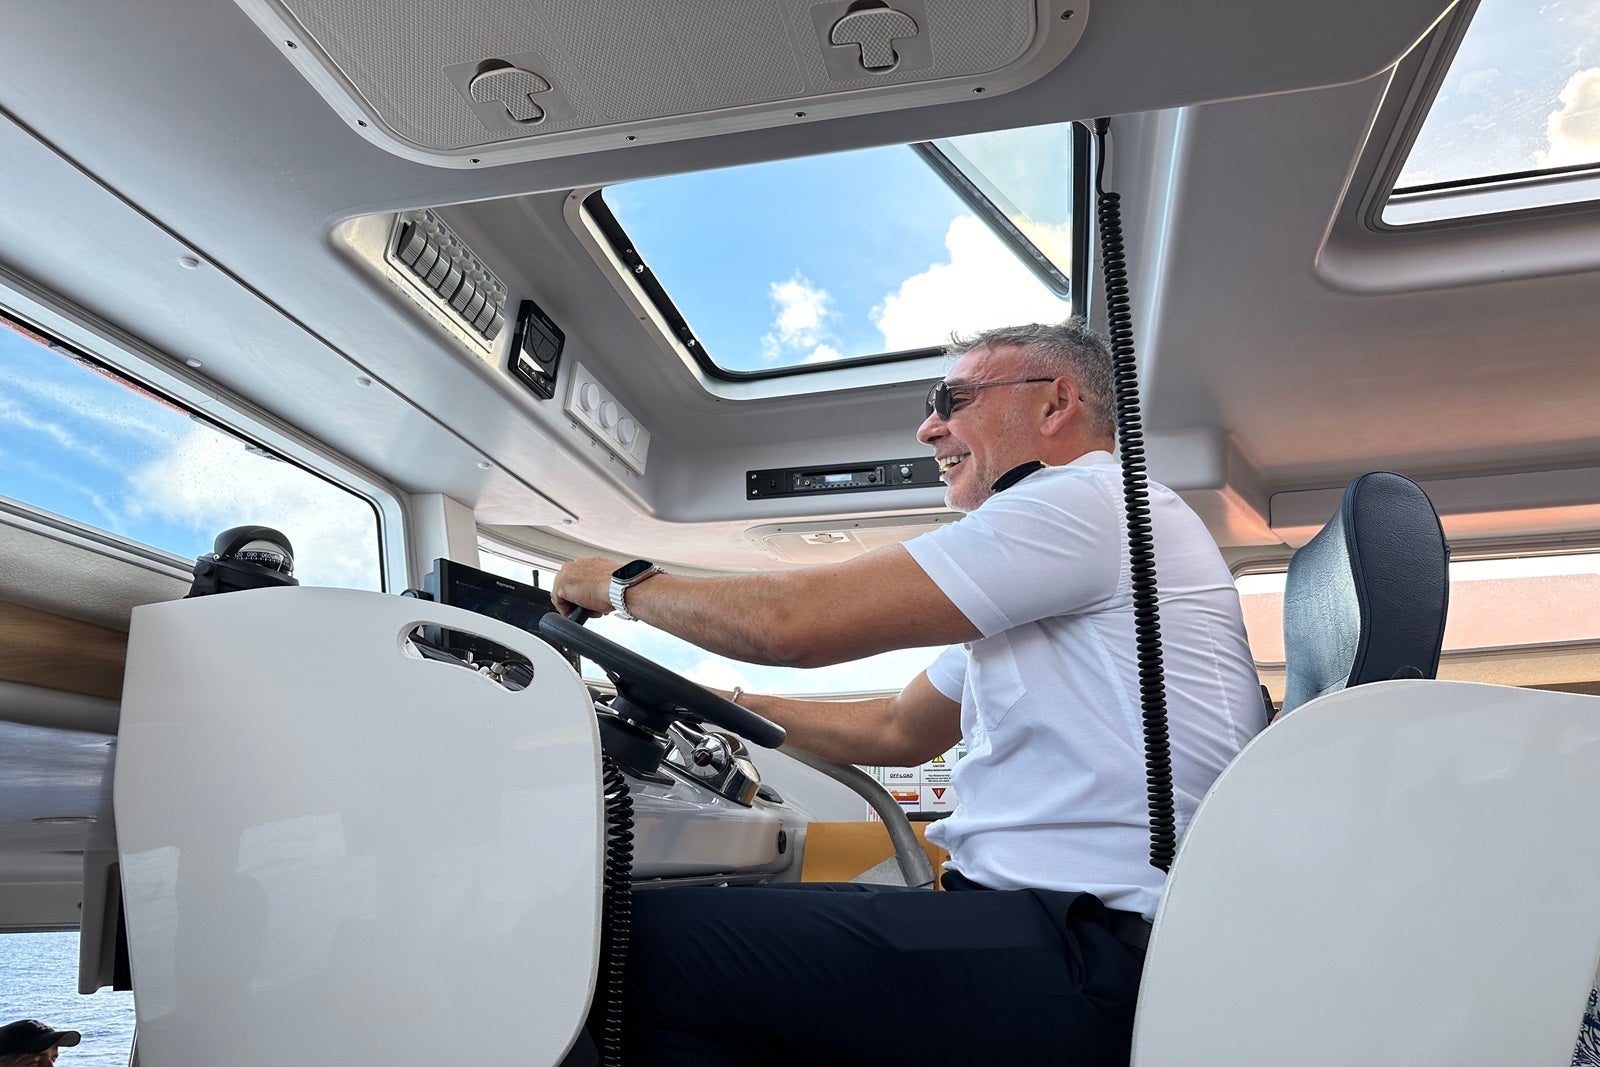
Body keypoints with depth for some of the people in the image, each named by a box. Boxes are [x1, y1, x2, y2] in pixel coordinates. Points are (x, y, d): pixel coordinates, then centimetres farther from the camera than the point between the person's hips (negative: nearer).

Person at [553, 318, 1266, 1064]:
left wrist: (624, 584, 0)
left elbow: (793, 622, -17)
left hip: (1098, 952, -10)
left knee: (656, 937, -15)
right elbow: (900, 730, 25)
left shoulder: (1092, 499, -12)